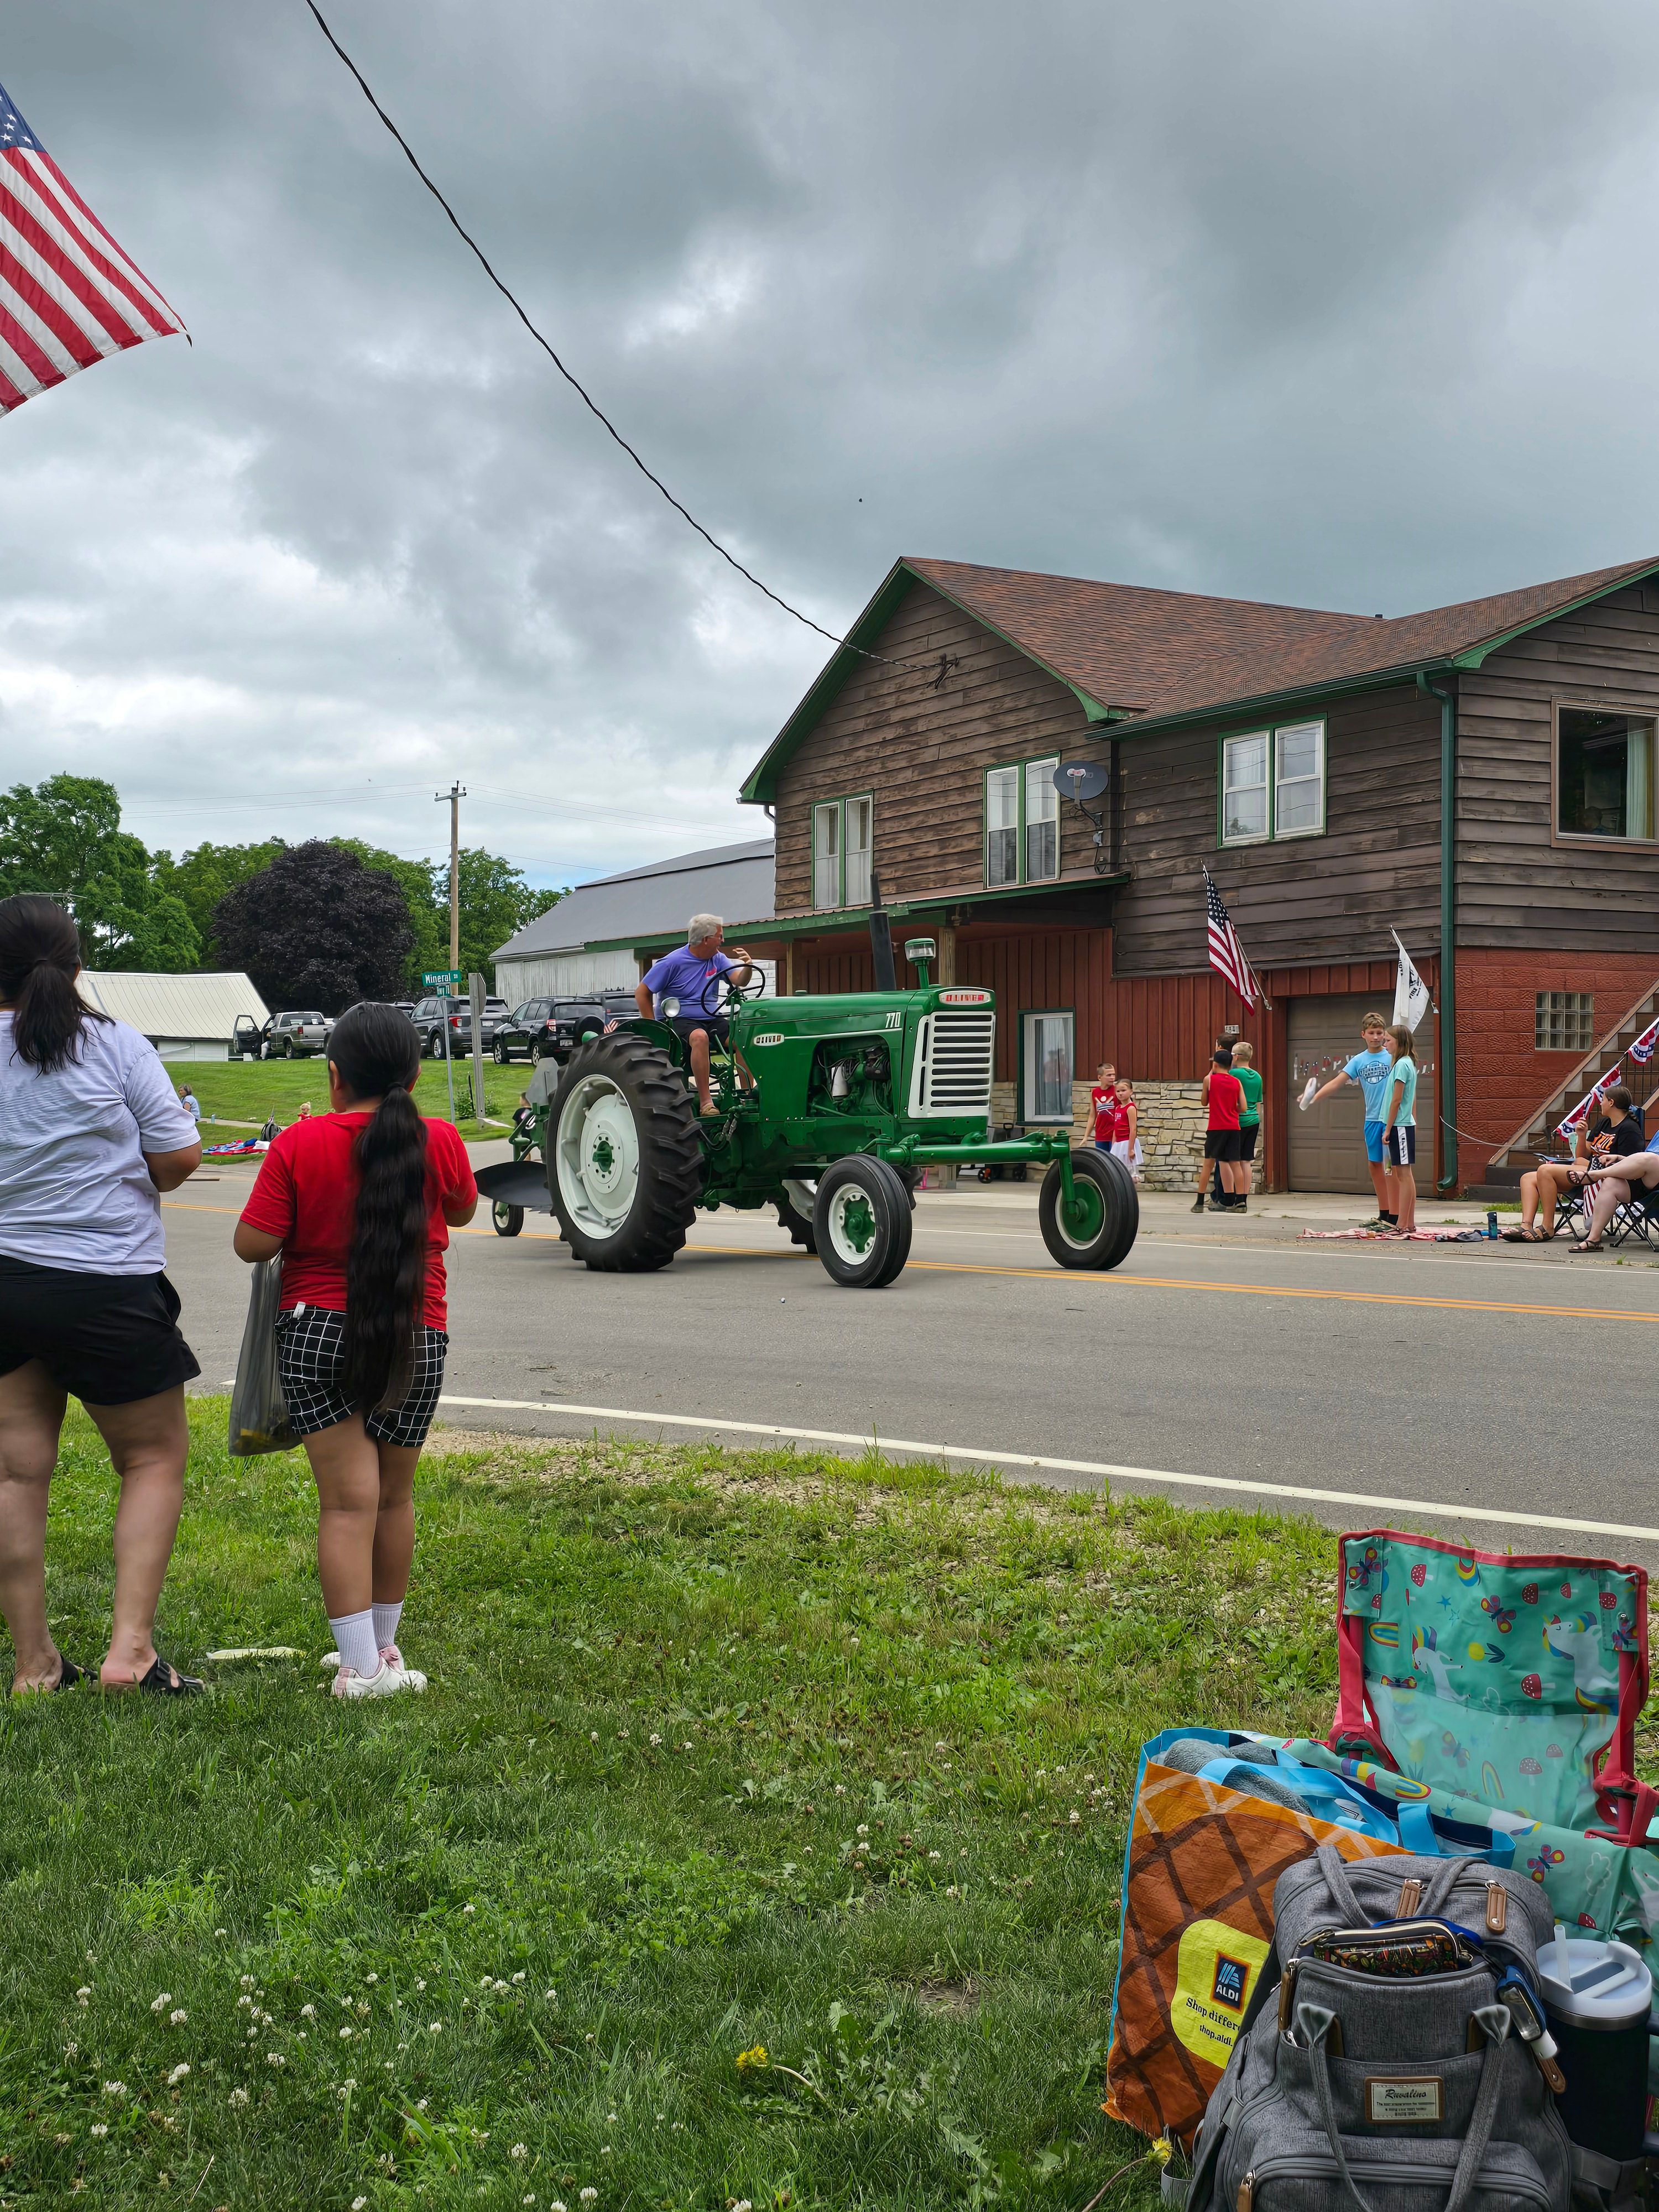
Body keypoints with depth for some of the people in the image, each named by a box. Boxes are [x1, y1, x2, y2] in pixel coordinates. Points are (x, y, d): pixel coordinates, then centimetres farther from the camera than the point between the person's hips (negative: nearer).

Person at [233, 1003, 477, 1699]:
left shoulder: (300, 1145, -9)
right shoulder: (439, 1142, -4)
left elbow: (253, 1244, -8)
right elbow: (463, 1211, 15)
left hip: (316, 1334, -1)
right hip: (415, 1341, 2)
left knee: (347, 1500, -1)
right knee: (393, 1496, 16)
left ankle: (361, 1667, -4)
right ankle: (383, 1646, 29)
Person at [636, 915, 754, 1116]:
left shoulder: (717, 959, 10)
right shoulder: (673, 962, -7)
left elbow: (739, 980, -1)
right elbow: (642, 992, -3)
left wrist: (748, 967, -23)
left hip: (712, 1019, 5)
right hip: (681, 1020, -5)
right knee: (700, 1037, -39)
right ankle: (705, 1102, -38)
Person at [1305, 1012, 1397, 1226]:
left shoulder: (1392, 1057, -5)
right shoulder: (1359, 1060, 9)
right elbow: (1337, 1082, 5)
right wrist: (1313, 1099, -7)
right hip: (1372, 1119, 6)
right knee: (1374, 1165, 11)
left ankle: (1394, 1219, -3)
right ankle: (1384, 1215, 21)